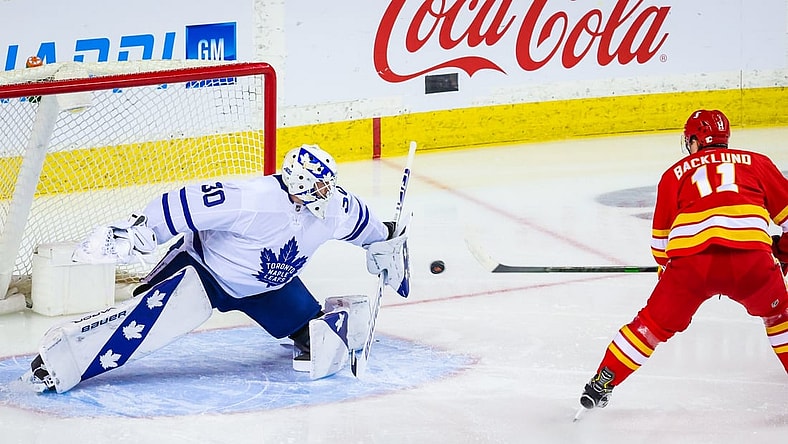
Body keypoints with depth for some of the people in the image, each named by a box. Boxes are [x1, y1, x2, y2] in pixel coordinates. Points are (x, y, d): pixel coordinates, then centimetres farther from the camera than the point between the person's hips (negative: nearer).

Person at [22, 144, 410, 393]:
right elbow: (186, 204, -36)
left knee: (316, 336, -4)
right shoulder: (254, 199, -36)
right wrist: (137, 231, -38)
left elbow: (362, 222, 10)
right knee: (149, 319, -28)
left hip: (269, 285, 7)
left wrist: (387, 245, 25)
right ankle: (58, 360, -25)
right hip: (205, 268, -7)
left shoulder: (333, 207, -14)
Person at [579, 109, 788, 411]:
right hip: (751, 255, 0)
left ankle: (600, 386, 20)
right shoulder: (756, 162, 24)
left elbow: (661, 234, 27)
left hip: (691, 258, 0)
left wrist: (665, 266, 45)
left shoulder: (675, 173, 24)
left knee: (652, 325, 17)